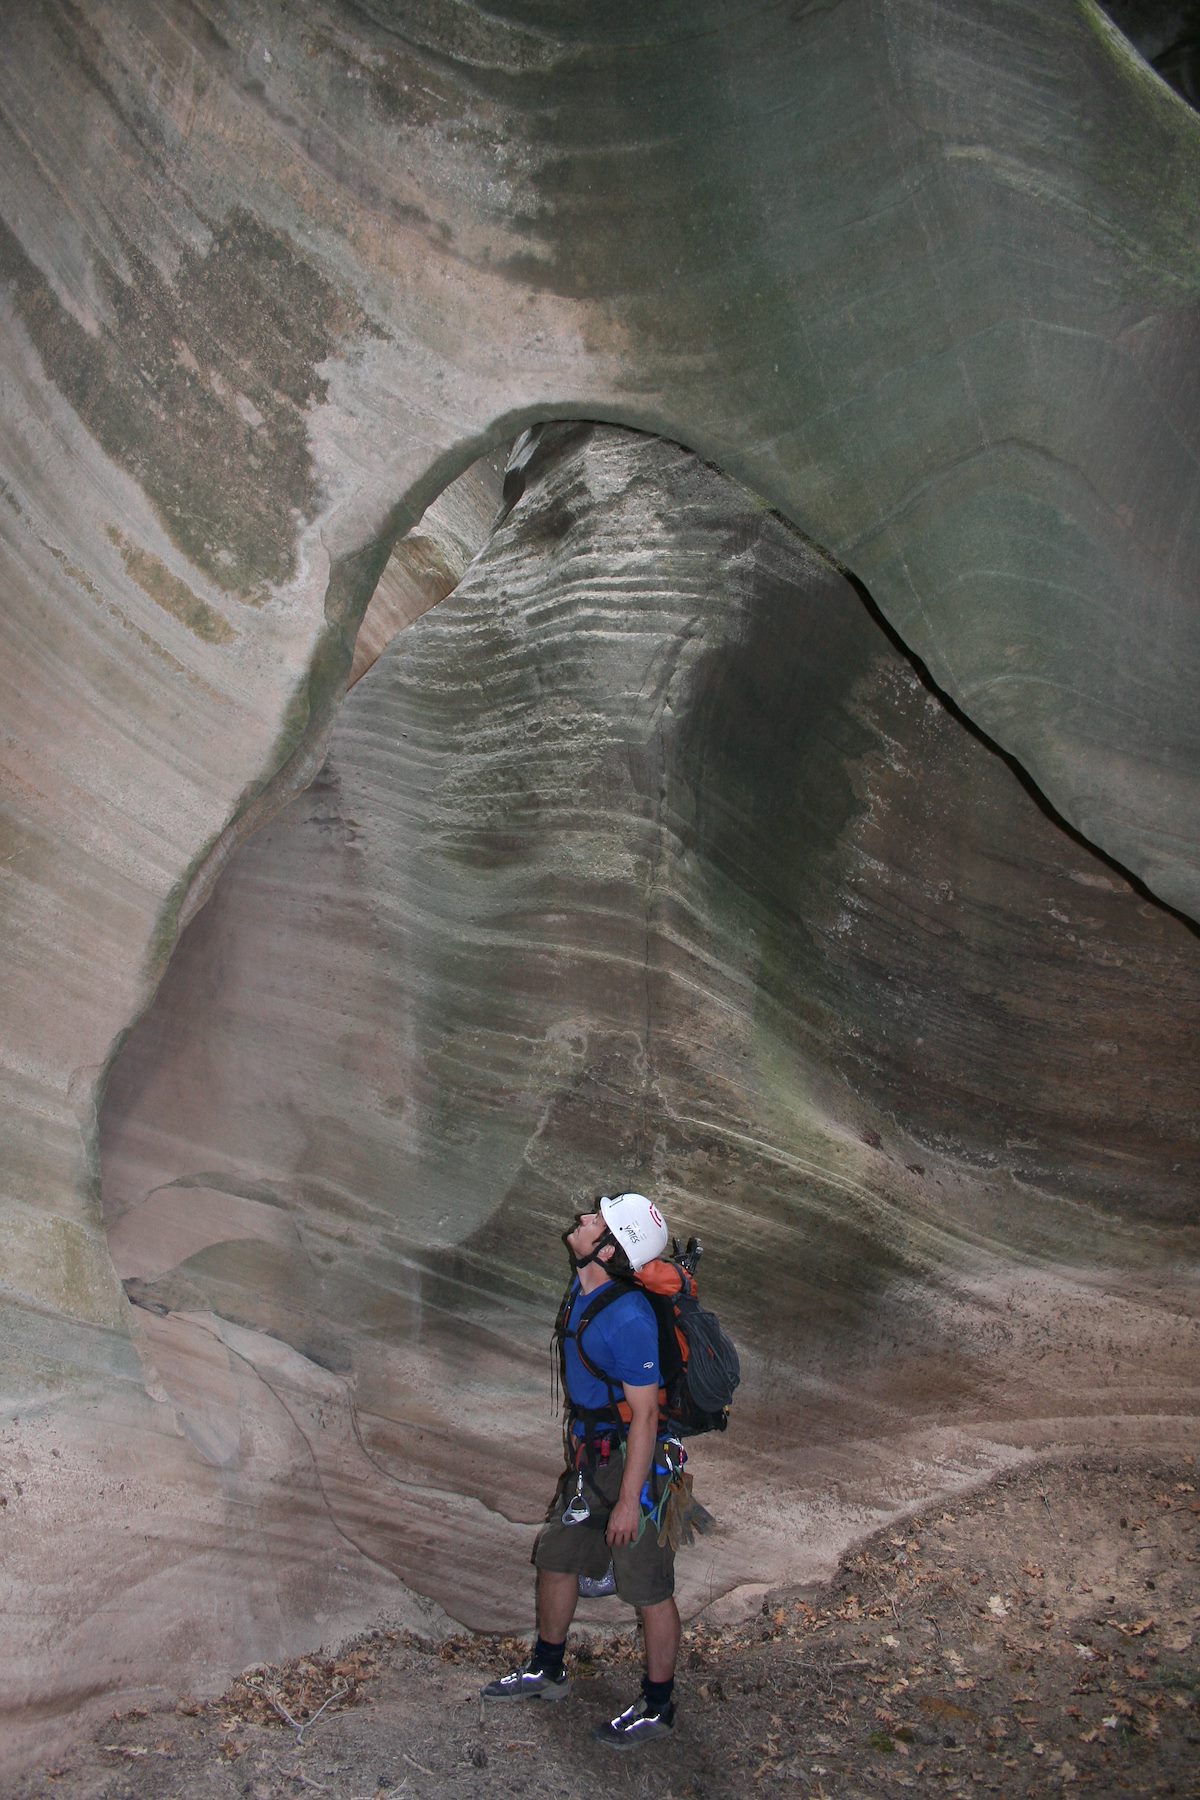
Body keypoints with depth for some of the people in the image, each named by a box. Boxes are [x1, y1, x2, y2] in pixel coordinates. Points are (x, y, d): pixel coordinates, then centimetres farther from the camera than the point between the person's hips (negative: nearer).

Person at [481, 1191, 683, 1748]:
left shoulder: (628, 1318, -29)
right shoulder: (581, 1291, -1)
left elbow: (644, 1414, -25)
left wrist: (628, 1501, -21)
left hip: (634, 1462, -9)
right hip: (590, 1454, 9)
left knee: (650, 1590, 7)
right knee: (556, 1560, 21)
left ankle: (657, 1708, 23)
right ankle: (545, 1672, 41)